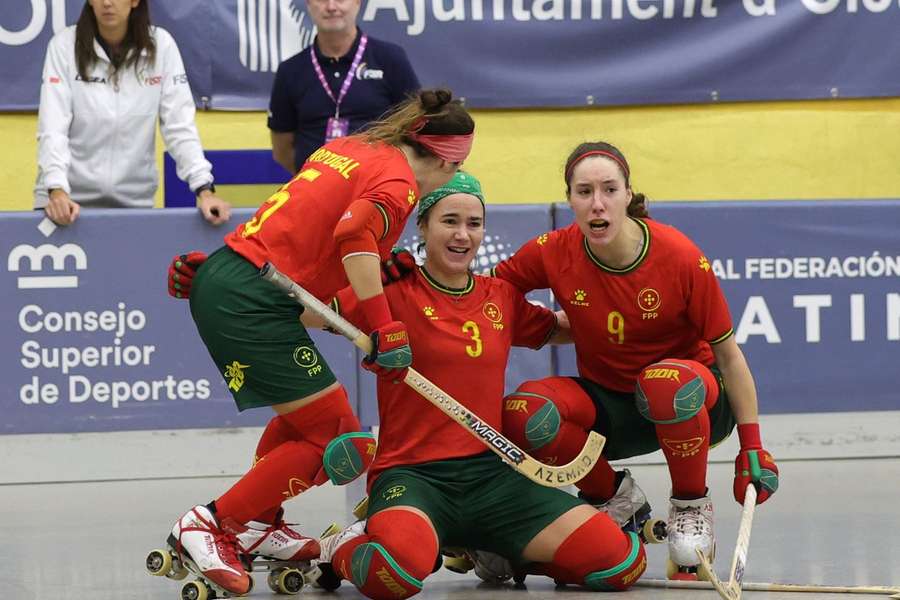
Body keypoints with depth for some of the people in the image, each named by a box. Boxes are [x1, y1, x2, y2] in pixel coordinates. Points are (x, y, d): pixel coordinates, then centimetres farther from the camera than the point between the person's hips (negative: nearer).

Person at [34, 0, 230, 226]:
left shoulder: (160, 45, -4)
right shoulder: (65, 45, -8)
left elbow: (179, 126, -5)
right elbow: (53, 129, -13)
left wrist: (204, 189, -17)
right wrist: (57, 191, -28)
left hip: (133, 202, 1)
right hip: (69, 200, -1)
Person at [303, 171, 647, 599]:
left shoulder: (502, 298, 14)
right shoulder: (394, 292, -2)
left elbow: (562, 329, 31)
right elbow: (310, 312, -14)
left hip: (490, 473, 5)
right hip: (410, 473, -5)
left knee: (625, 562, -12)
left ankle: (494, 549, 15)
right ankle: (343, 551, 0)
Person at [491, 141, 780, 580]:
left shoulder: (680, 258, -19)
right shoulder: (553, 254, -11)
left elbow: (728, 354, -11)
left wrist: (752, 447, -14)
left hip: (690, 398, -3)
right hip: (606, 405, 3)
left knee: (667, 381, -40)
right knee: (524, 411, -28)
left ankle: (691, 509, -13)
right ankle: (615, 500, 1)